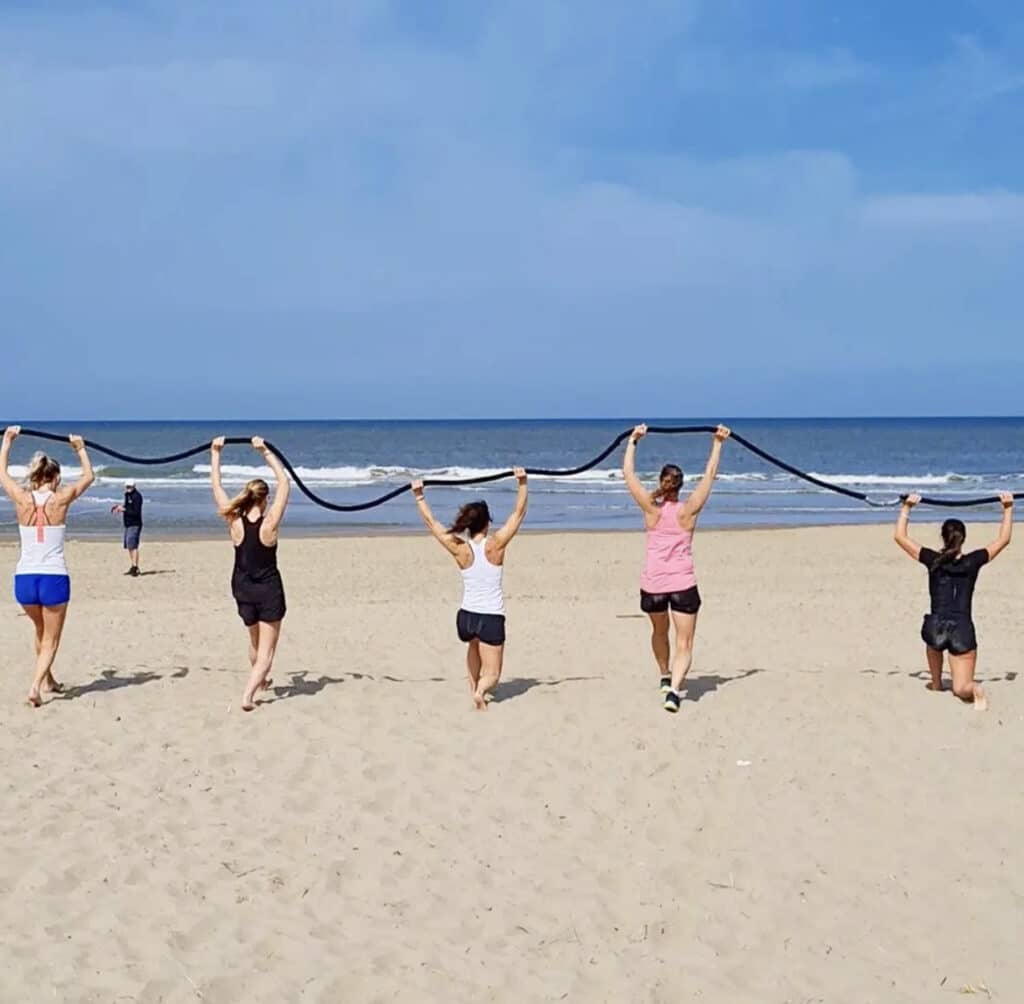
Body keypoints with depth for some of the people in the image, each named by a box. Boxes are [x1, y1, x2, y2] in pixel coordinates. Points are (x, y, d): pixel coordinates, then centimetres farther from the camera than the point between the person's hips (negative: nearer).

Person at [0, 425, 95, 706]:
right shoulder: (61, 499, -5)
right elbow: (89, 476, 13)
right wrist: (81, 449, 26)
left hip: (24, 578, 3)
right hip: (54, 577, -3)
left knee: (41, 633, 26)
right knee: (50, 640, 7)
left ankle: (47, 680, 40)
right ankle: (36, 685, -13)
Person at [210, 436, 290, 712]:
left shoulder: (234, 522, -12)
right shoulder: (269, 523, -19)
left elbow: (217, 487, -4)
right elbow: (285, 482, -14)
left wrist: (215, 453, 1)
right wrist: (266, 451, -13)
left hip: (242, 589, 4)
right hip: (269, 590, -4)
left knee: (255, 642, 28)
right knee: (266, 650, 1)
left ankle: (261, 681, 48)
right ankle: (248, 694, -18)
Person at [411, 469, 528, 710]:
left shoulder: (459, 549, -4)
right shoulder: (495, 544, -9)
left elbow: (430, 522, 5)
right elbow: (519, 513, -4)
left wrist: (419, 496, 12)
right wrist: (522, 483, -3)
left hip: (465, 617, 3)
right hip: (491, 618, -3)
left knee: (475, 643, 37)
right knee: (492, 675, 4)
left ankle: (474, 687, 29)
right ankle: (480, 690, -28)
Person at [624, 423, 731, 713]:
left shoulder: (651, 508, -2)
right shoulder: (688, 511, -4)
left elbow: (628, 473, 6)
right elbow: (710, 475, 5)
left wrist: (633, 441, 14)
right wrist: (717, 443, 13)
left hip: (652, 585, 2)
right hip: (683, 585, -2)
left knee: (659, 632, 28)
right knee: (684, 644, -3)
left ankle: (665, 677, 45)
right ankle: (674, 689, -24)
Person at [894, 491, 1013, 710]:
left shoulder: (933, 560, -1)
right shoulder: (973, 561, 0)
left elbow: (900, 536, 7)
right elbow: (1003, 539, 14)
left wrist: (907, 507, 14)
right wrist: (1008, 508, 20)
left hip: (936, 628, 1)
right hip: (963, 630, 0)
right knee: (961, 689, 6)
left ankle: (936, 683, 42)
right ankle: (972, 689, -28)